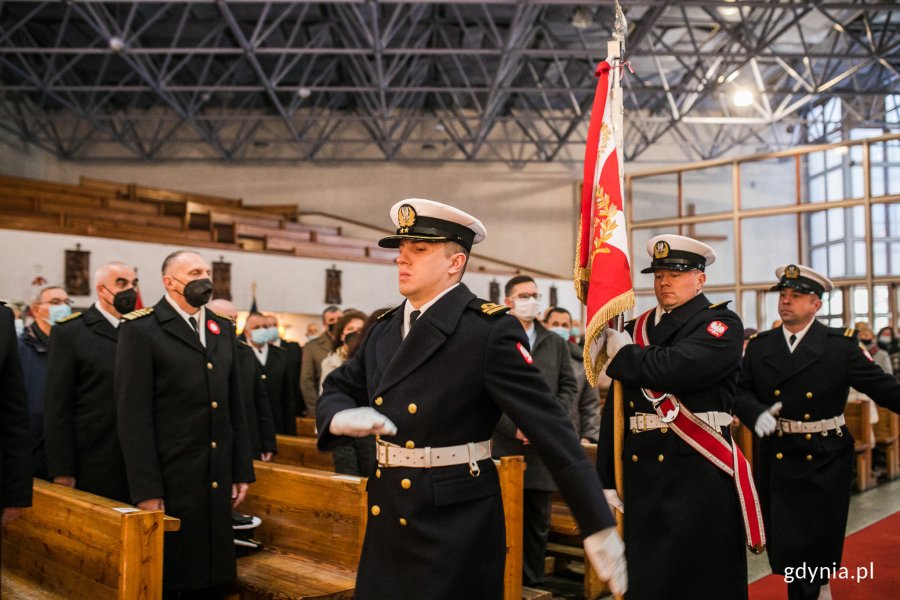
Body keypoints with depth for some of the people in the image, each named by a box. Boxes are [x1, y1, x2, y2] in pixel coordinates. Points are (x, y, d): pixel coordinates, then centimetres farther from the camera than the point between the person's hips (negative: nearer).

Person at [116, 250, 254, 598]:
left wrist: (241, 471, 10)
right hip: (171, 482, -5)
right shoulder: (140, 330, -7)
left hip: (218, 483, 6)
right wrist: (146, 490, -14)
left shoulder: (222, 328, 12)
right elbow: (133, 416, -12)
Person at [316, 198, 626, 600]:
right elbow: (336, 389, 15)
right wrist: (343, 416, -10)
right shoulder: (384, 330, 6)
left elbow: (551, 428, -17)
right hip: (388, 519, 6)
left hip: (456, 527, -6)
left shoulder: (490, 330, -15)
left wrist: (598, 526, -17)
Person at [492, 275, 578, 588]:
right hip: (504, 447, -3)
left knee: (539, 524, 11)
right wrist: (513, 427, -13)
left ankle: (534, 582, 23)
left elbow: (568, 386, 11)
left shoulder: (556, 343, 12)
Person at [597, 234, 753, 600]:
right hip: (640, 470, 5)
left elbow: (676, 367, -25)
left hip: (699, 473, -5)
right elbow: (615, 407, 9)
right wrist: (606, 477, 5)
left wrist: (621, 352, -8)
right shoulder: (635, 329, 11)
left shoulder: (721, 323, -4)